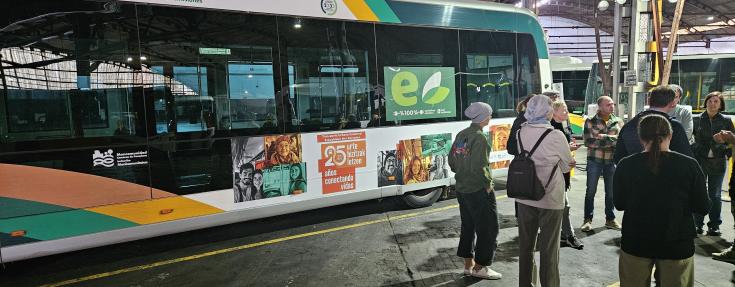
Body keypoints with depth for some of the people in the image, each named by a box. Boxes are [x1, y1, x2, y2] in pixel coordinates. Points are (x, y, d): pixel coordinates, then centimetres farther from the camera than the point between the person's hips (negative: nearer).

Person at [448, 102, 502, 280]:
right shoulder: (480, 138, -17)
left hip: (461, 189, 8)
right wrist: (488, 183, -11)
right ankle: (480, 267, 11)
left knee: (468, 227, 17)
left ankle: (468, 265, 26)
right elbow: (479, 167, -24)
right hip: (479, 191, -8)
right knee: (488, 229, 4)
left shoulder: (461, 135, 7)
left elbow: (452, 161, 11)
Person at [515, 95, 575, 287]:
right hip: (550, 199, -4)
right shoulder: (556, 136, -15)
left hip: (525, 197, 5)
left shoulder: (520, 133, -3)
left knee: (526, 245, 17)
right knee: (549, 249, 8)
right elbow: (568, 166, -2)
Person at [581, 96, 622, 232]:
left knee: (611, 192, 11)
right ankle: (588, 220, 12)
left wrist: (603, 137, -18)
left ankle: (610, 219, 25)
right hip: (594, 160, -3)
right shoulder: (590, 121, -3)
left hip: (611, 161, 3)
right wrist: (610, 140, -13)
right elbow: (588, 141, -13)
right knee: (590, 191, 2)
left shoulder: (617, 122, 7)